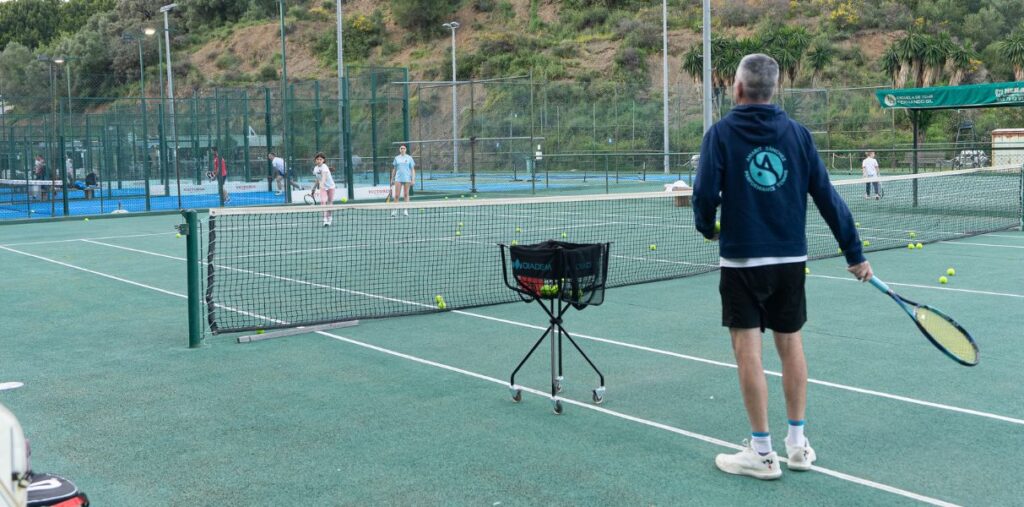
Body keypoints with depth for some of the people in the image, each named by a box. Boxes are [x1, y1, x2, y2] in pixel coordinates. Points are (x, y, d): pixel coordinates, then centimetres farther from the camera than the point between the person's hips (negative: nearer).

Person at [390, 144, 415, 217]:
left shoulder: (409, 158, 4)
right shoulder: (396, 158, 10)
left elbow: (412, 169, 3)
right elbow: (394, 169, 15)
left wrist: (413, 179, -5)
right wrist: (392, 179, 11)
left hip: (407, 179, -1)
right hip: (398, 178, 1)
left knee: (406, 194, 3)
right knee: (397, 195, -4)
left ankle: (405, 210, 6)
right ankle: (394, 210, 1)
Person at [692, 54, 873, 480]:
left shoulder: (721, 133, -7)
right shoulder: (797, 133, 2)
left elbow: (705, 194, -13)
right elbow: (827, 197, 2)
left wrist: (707, 227, 10)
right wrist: (854, 253, 8)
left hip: (742, 258, -4)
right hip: (791, 257, 4)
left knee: (748, 350, 1)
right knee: (790, 343, 14)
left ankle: (761, 453, 6)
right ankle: (797, 444, 22)